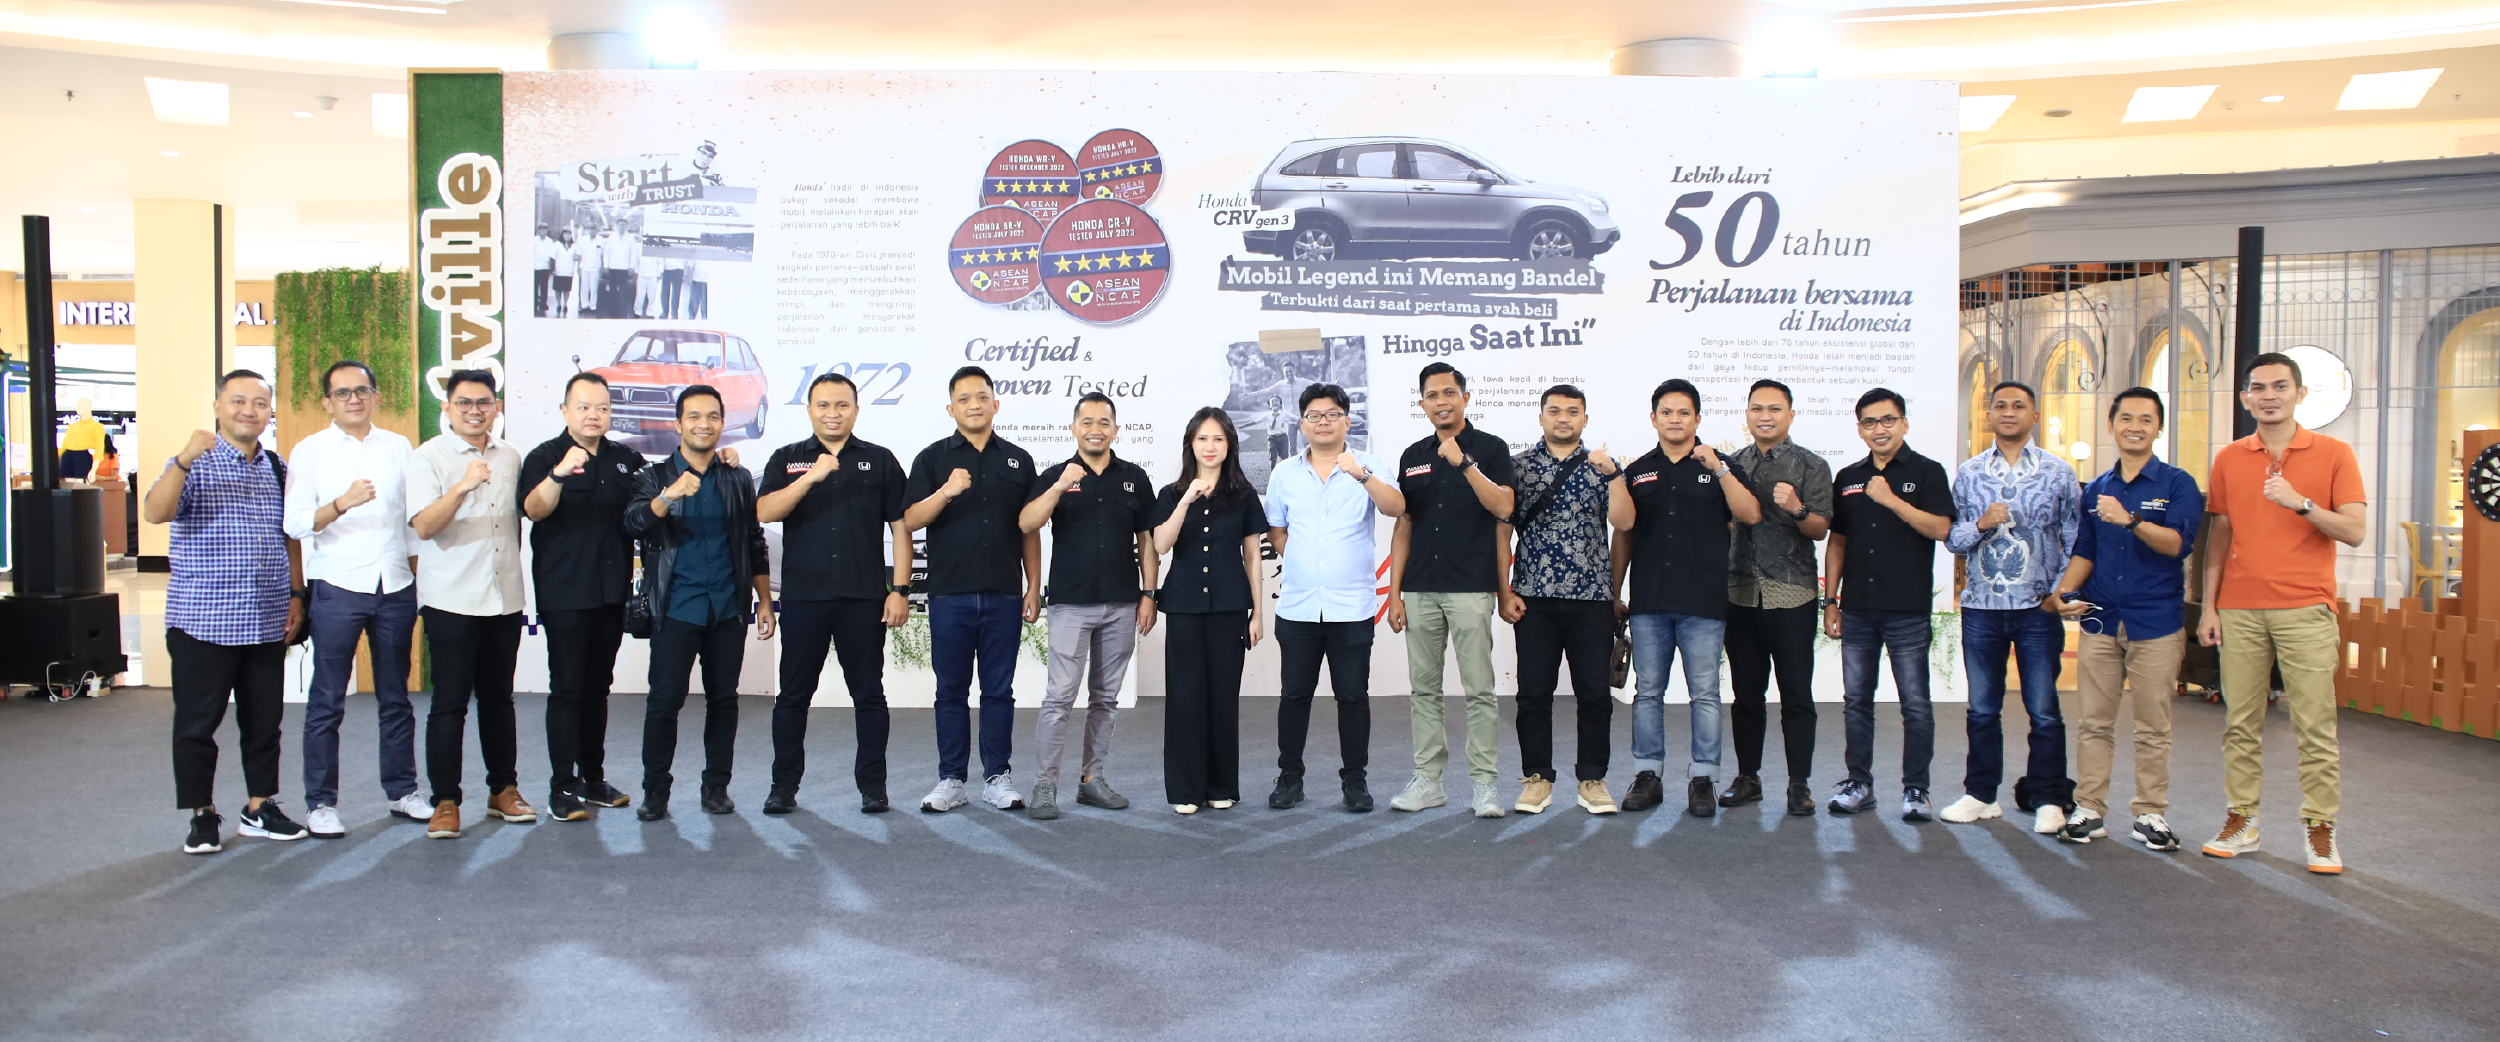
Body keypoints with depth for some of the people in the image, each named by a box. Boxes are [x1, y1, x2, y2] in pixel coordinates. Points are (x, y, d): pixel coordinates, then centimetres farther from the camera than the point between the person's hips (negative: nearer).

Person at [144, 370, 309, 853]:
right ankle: (203, 816, 12)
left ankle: (260, 807, 21)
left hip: (267, 622, 5)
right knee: (198, 722, 2)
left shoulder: (277, 468, 13)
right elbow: (155, 513, -20)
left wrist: (295, 595, 12)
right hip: (203, 621, -5)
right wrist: (185, 459, -33)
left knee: (264, 720, 10)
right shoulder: (195, 462, -3)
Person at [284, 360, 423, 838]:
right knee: (327, 701, 0)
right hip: (338, 587, -3)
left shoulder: (398, 446, 11)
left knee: (396, 697, 10)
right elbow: (295, 524, -8)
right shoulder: (310, 450, 2)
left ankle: (402, 791, 19)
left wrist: (417, 566, 8)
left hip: (396, 586, 3)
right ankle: (321, 802, 7)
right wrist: (342, 504, -24)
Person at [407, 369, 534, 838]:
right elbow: (424, 526, -17)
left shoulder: (509, 457, 11)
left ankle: (503, 790, 21)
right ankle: (445, 802, 4)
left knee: (498, 698, 12)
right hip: (451, 600, -5)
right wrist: (462, 487, -30)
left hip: (504, 599, 5)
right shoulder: (428, 457, -5)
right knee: (449, 703, -3)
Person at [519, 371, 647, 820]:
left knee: (598, 687, 13)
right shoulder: (546, 456, -5)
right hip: (564, 593, -5)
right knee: (567, 688, -6)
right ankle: (562, 788, -2)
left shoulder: (625, 459, 11)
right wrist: (558, 475, -40)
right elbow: (534, 509, -22)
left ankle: (594, 779, 21)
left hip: (611, 593, 5)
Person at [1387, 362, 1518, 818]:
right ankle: (1428, 780, 15)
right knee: (1424, 689, 7)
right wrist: (1394, 593, 9)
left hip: (1471, 588, -4)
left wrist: (1464, 463, -22)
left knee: (1479, 689, -3)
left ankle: (1483, 783, 3)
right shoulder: (1413, 456, 14)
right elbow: (1403, 527, 14)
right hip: (1420, 590, 5)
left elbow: (1503, 508, -13)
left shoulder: (1490, 448, 1)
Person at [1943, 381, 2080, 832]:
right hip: (1981, 605, 2)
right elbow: (1951, 538, 7)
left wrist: (2063, 590, -6)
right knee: (1982, 709, 9)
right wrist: (1981, 524, -12)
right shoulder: (1969, 473, 7)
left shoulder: (2058, 472, 3)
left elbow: (2075, 541, 4)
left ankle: (2048, 800, 13)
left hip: (2039, 608, -2)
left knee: (2044, 710, 2)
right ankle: (1980, 795, 20)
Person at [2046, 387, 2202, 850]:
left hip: (2156, 623, -4)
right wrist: (2065, 591, 0)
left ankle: (2151, 814, 12)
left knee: (2153, 726, 3)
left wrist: (2130, 520, -30)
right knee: (2093, 722, 5)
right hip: (2100, 620, 4)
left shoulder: (2177, 484, -1)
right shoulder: (2096, 489, 13)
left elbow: (2178, 543, -16)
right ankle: (2089, 810, 11)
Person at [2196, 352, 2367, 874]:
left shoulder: (2333, 454, 2)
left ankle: (2319, 828, 5)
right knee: (2240, 721, 4)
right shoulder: (2229, 459, 11)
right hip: (2239, 610, 3)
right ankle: (2240, 820, 11)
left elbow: (2355, 531, -4)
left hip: (2305, 608, -3)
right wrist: (2208, 605, 8)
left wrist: (2300, 502, -19)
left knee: (2314, 723, -2)